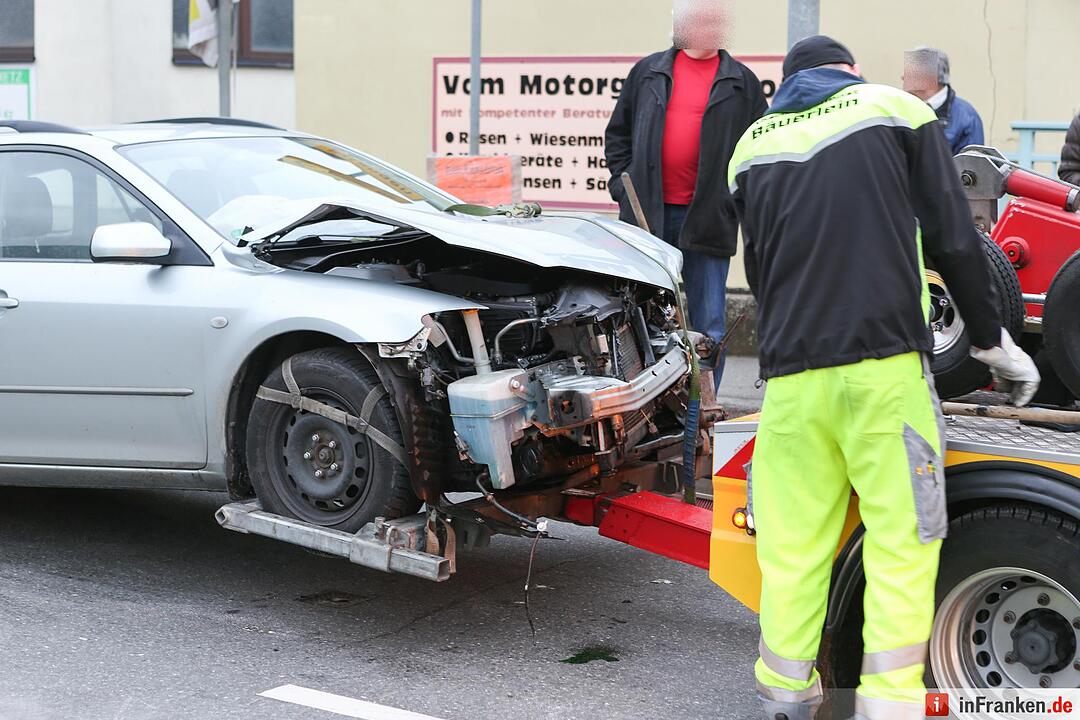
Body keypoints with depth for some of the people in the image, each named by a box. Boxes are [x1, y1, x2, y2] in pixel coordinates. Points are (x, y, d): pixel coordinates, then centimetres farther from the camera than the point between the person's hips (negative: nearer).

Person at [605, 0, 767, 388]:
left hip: (708, 219, -1)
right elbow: (618, 133, 16)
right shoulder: (647, 73, 11)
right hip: (648, 214, 1)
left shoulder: (742, 82, 8)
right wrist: (623, 183, 5)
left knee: (708, 330, 0)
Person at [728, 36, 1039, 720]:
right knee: (901, 537, 2)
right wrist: (993, 341, 12)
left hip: (791, 375, 3)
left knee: (793, 542, 9)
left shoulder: (752, 144, 17)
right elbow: (955, 240, 2)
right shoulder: (895, 109, 7)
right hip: (885, 364, -3)